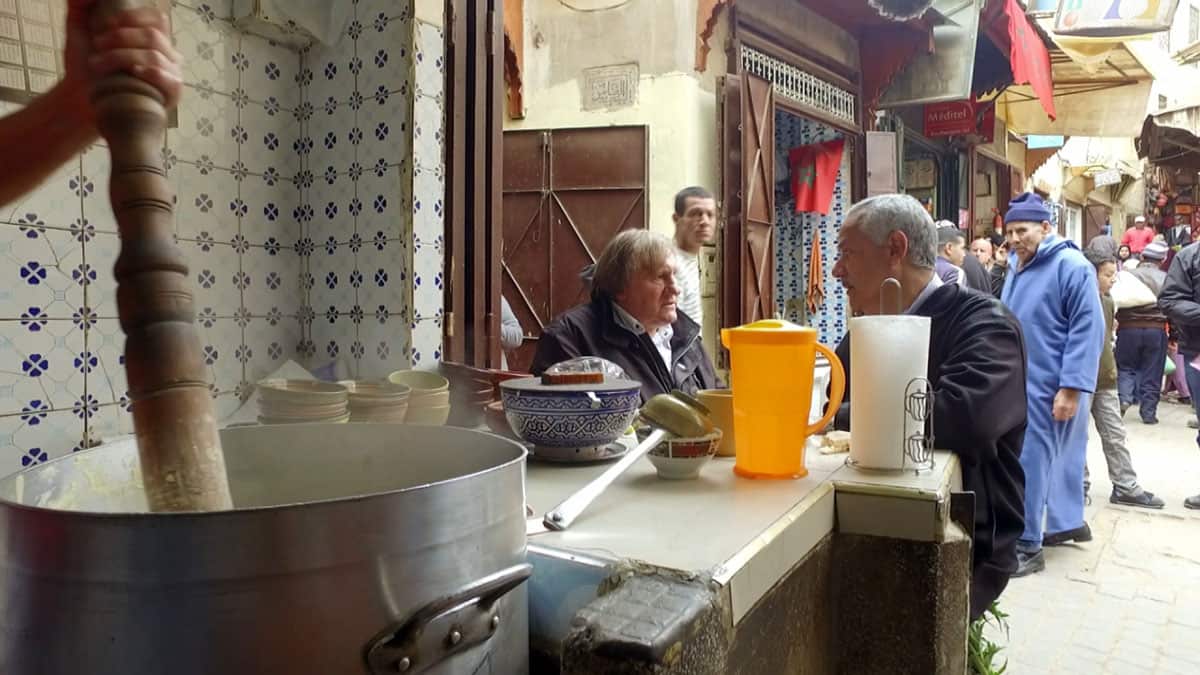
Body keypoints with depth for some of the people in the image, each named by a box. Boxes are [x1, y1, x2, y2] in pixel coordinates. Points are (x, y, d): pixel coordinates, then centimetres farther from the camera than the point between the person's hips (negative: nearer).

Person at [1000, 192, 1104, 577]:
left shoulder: (1071, 266, -14)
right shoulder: (1017, 266, 12)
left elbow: (1087, 329, -18)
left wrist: (1071, 387, -22)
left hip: (1051, 385, -8)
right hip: (1022, 382, 8)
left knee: (1030, 463, -6)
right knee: (1060, 458, 19)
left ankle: (1026, 546, 3)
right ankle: (1068, 523, 33)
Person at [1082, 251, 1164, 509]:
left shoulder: (1107, 302, 10)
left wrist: (1111, 367, 15)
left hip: (1105, 381, 7)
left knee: (1115, 436, 9)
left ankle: (1126, 488, 15)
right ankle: (1080, 485, 14)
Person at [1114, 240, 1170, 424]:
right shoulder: (1165, 279, 1)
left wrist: (1115, 322, 9)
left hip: (1129, 328, 0)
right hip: (1157, 330, 1)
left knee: (1126, 367, 15)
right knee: (1151, 373, 8)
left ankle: (1124, 399, -6)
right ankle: (1148, 412, 10)